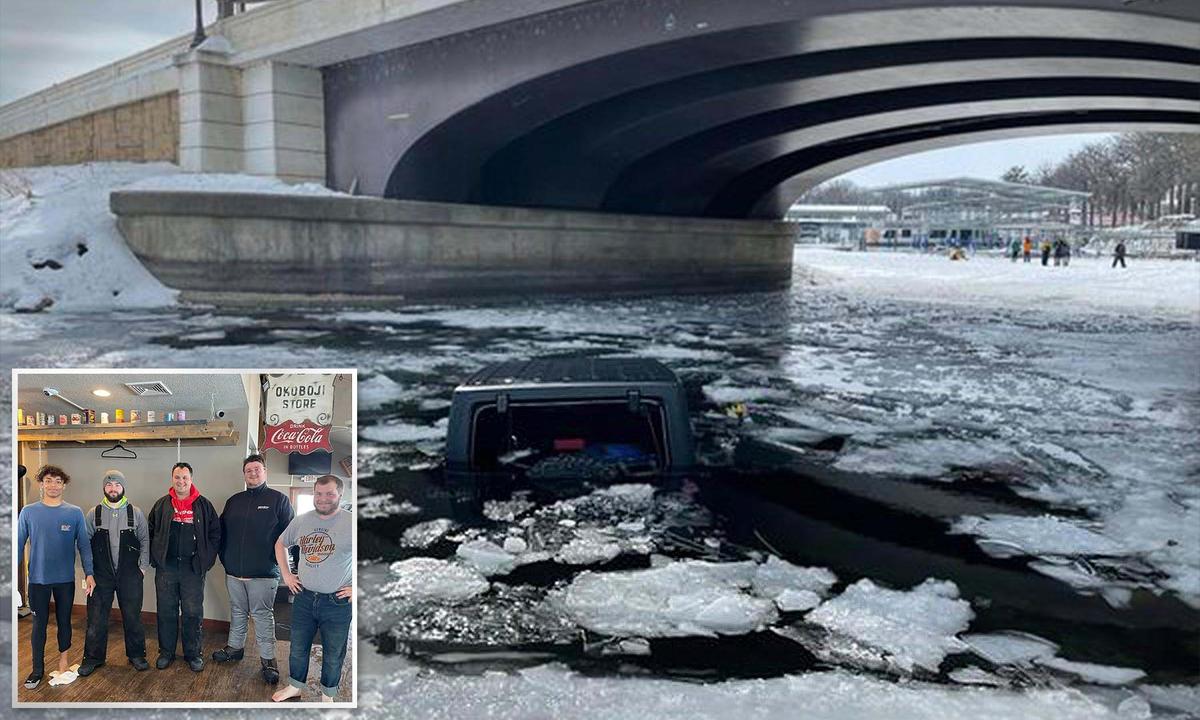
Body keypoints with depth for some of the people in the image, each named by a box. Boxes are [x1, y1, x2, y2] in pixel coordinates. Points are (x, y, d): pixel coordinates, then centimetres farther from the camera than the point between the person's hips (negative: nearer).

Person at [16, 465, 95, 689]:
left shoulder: (75, 513, -2)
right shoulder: (28, 512, -3)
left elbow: (83, 545, 0)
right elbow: (19, 544, 1)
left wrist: (89, 574, -5)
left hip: (65, 579, 0)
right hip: (38, 579, 0)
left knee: (64, 621, 12)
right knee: (39, 623, 7)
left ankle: (63, 662, 27)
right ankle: (37, 669, 20)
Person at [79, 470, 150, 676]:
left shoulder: (135, 512, 1)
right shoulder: (94, 514, 1)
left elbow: (145, 541, 6)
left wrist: (143, 566, 0)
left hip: (130, 575, 0)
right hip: (101, 575, 0)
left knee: (133, 617, 7)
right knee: (96, 618, 4)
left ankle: (136, 655, 20)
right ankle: (93, 657, 19)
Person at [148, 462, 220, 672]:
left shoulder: (204, 505, 3)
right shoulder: (161, 505, 7)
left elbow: (215, 533, 5)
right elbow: (150, 533, 11)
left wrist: (206, 559, -1)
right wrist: (156, 558, 2)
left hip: (193, 568, -1)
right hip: (166, 568, 1)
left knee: (193, 613, 3)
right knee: (166, 612, 8)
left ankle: (193, 654, 13)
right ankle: (166, 652, 21)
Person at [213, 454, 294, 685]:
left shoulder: (278, 499, -3)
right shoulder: (234, 501, 13)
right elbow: (222, 531, 20)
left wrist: (276, 559, -8)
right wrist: (224, 557, 10)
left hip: (264, 573, -5)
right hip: (234, 571, 5)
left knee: (263, 615, 0)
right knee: (237, 612, 17)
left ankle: (268, 659, 6)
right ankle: (235, 647, 33)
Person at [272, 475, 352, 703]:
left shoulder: (350, 523, -16)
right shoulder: (300, 521, 0)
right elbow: (280, 544, 18)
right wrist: (286, 574, 9)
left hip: (337, 602, -4)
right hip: (304, 597, 4)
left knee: (333, 654, 13)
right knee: (298, 647, 20)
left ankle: (328, 695, 32)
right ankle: (295, 686, 42)